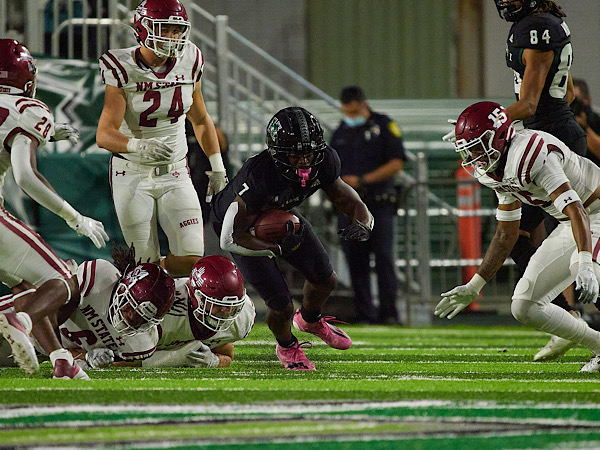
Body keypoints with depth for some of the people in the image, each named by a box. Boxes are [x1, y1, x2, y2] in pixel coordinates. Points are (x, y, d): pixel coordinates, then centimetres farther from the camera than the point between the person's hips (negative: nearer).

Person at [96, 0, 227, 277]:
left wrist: (217, 167, 12)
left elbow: (200, 120, 16)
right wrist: (139, 146, -41)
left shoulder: (188, 63, -2)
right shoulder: (123, 70, -15)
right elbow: (105, 135, -22)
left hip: (175, 175, 4)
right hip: (133, 175, -3)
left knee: (191, 259, -9)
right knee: (147, 265, -3)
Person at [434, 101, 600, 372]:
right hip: (568, 227, 9)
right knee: (524, 307, 3)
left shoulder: (532, 154, -27)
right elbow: (506, 235, 16)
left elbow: (575, 211, -37)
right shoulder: (496, 170, 4)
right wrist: (474, 287, 19)